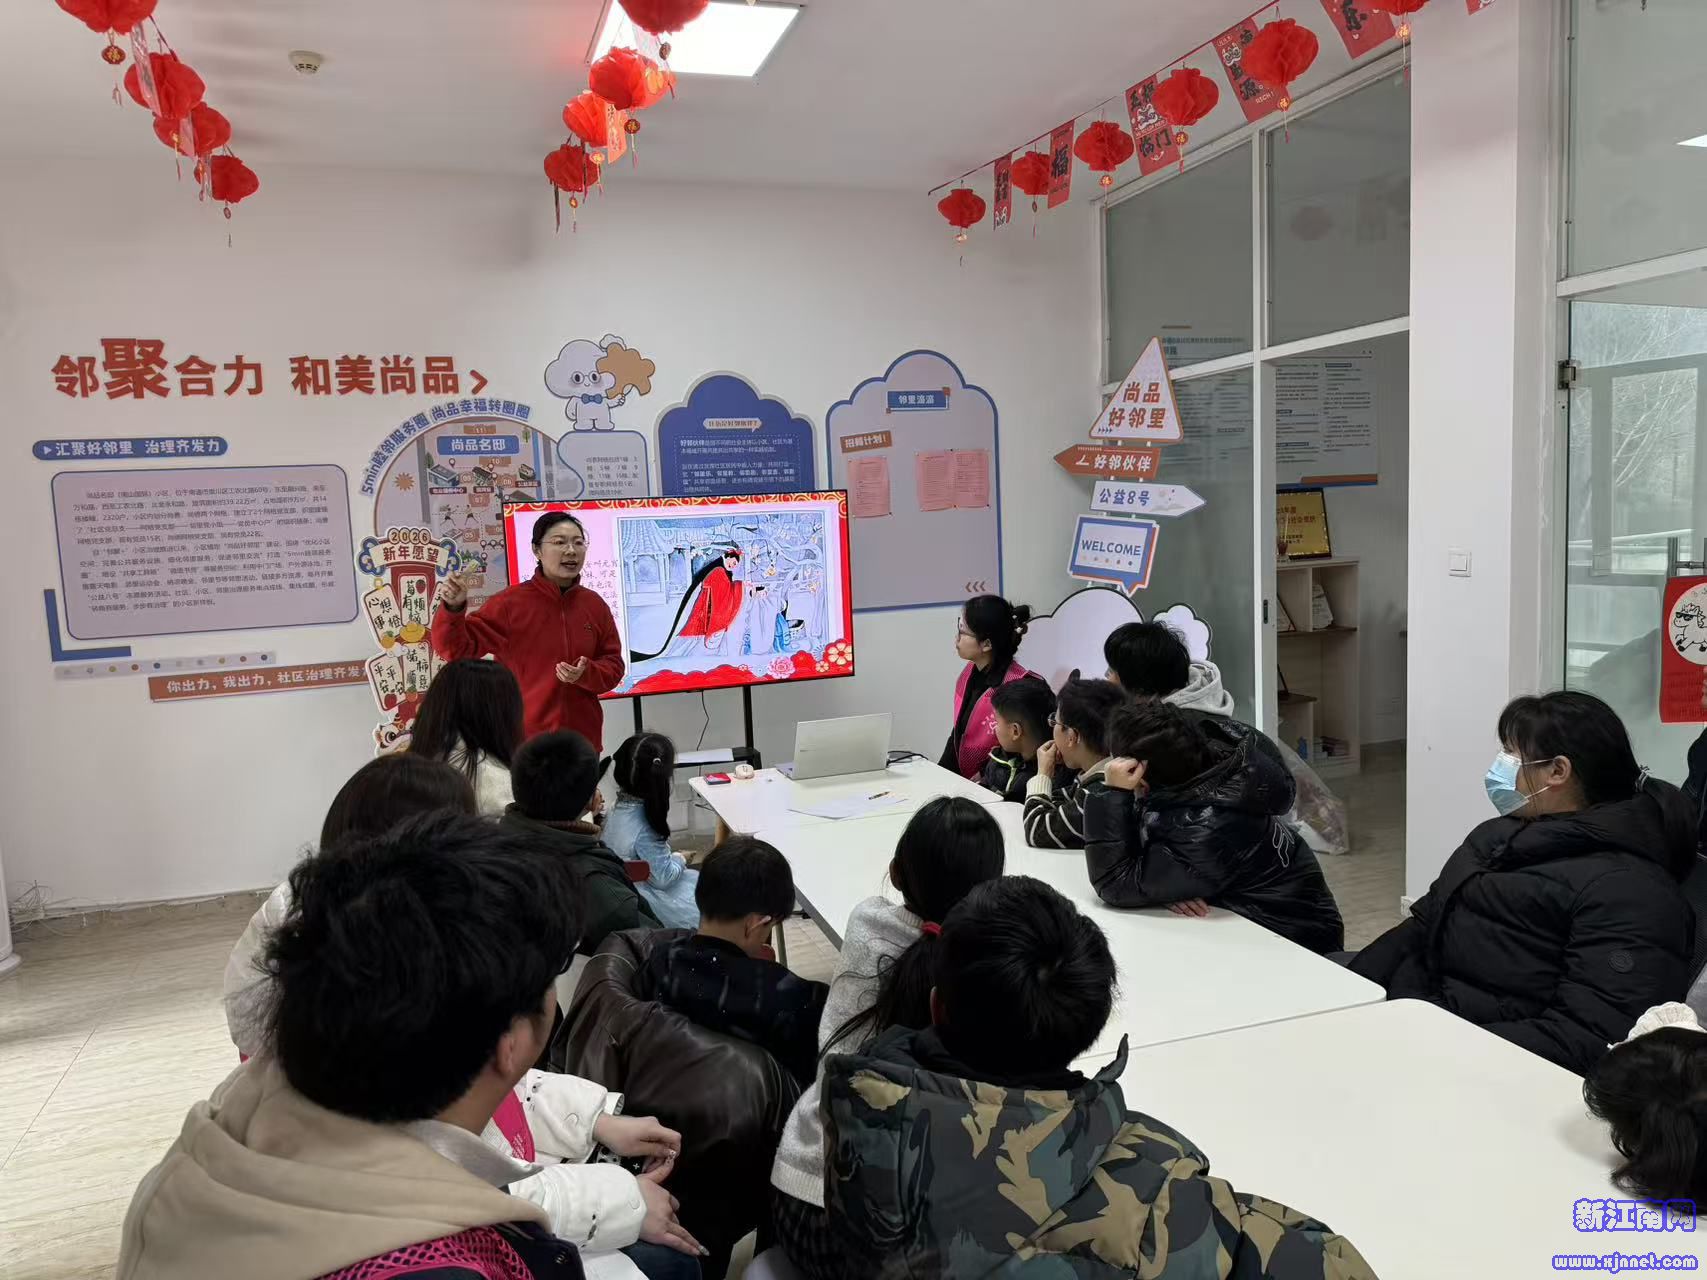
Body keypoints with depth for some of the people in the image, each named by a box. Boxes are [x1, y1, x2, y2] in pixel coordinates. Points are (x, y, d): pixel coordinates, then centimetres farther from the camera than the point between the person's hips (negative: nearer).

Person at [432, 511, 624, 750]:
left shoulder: (595, 604, 6)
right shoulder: (511, 602, -7)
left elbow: (613, 665, 10)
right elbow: (456, 648, -8)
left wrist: (586, 674, -11)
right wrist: (453, 609, -26)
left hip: (584, 742, 4)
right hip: (524, 743, -4)